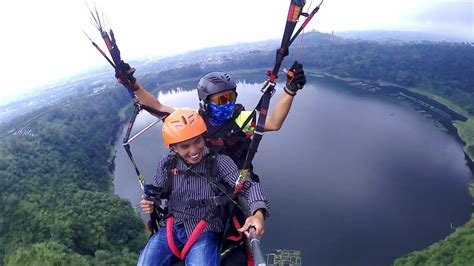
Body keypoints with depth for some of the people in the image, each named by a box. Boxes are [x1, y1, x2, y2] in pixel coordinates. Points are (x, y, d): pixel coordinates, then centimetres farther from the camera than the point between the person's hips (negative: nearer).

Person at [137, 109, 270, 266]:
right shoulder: (167, 163, -2)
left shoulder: (218, 161, -13)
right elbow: (159, 191, 14)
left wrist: (258, 213, -38)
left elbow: (248, 185, -19)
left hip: (206, 231, -3)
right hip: (173, 228, 3)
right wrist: (150, 203, -9)